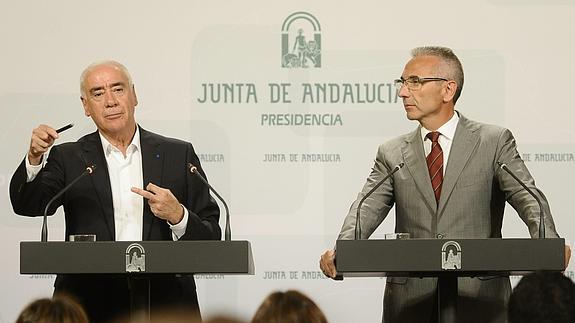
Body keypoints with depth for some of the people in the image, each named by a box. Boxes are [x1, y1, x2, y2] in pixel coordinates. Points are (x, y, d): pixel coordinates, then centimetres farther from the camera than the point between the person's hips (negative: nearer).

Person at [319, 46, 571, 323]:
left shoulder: (494, 141, 4)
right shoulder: (392, 154, 12)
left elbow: (526, 196, -8)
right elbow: (367, 208, -2)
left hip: (478, 299, -2)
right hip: (410, 300, 2)